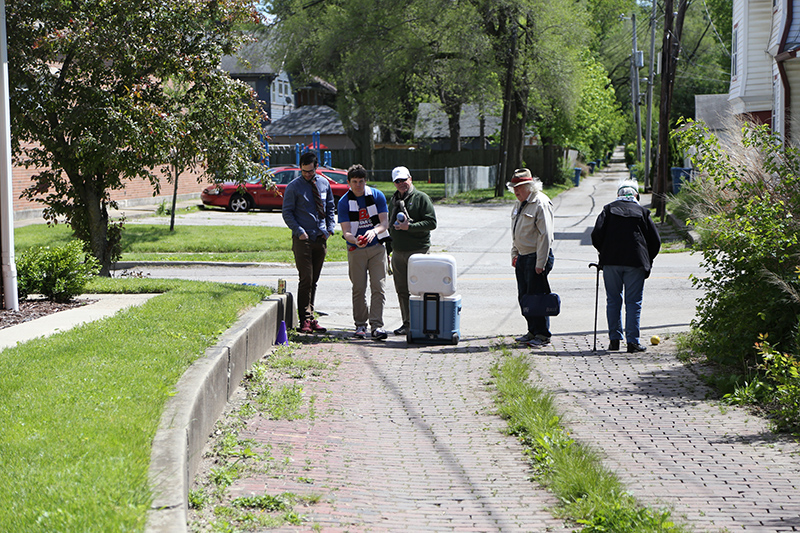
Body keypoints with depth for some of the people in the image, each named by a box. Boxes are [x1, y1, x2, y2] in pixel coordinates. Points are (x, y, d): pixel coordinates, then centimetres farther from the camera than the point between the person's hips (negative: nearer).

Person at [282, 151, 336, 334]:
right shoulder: (293, 187, -4)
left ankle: (310, 318, 14)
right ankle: (306, 319, -8)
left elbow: (330, 207, 19)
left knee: (314, 280, 8)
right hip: (303, 239, -4)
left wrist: (331, 227, 5)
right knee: (306, 279, -10)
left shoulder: (324, 183, 10)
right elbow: (287, 212, -3)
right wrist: (299, 231, -14)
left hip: (321, 237, 4)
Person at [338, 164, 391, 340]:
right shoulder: (344, 202, -5)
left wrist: (374, 231, -28)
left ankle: (377, 325, -8)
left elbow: (384, 223, -6)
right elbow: (346, 231, -11)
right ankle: (360, 324, 13)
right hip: (356, 250, 0)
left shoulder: (377, 196, -3)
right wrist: (355, 240, -33)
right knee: (359, 289, 2)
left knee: (379, 287, -7)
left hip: (377, 247, 0)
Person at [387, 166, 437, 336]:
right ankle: (407, 323, 13)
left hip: (417, 251, -6)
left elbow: (432, 223, -10)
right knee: (402, 290, 6)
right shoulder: (394, 200, 18)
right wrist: (388, 250, 21)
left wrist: (409, 226, -17)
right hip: (398, 252, 6)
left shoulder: (421, 198, -2)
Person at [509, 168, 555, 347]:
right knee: (523, 297, 10)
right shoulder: (519, 204, 15)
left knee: (536, 296, -7)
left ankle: (543, 335, 0)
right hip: (522, 257, 9)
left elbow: (545, 235, -17)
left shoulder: (540, 203, -14)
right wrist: (514, 254, 17)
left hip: (536, 257, -9)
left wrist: (540, 263, -20)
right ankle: (532, 332, 19)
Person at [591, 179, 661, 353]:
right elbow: (655, 240, 6)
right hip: (635, 262, -1)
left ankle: (614, 339, 10)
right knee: (634, 302, 2)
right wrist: (647, 261, 18)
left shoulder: (609, 209, 9)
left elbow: (597, 234, -2)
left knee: (613, 300, 10)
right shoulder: (642, 212, 8)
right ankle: (632, 341, -1)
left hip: (611, 261, 1)